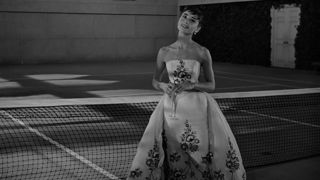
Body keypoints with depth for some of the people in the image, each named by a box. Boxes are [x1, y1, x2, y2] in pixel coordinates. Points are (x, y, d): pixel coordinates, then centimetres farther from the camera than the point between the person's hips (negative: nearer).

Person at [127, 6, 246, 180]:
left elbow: (211, 85, 5)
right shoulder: (165, 52, 3)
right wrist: (164, 86, -8)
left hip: (197, 107, -1)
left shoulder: (203, 53, -2)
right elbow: (155, 81, 14)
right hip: (171, 108, 1)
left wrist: (191, 85, -13)